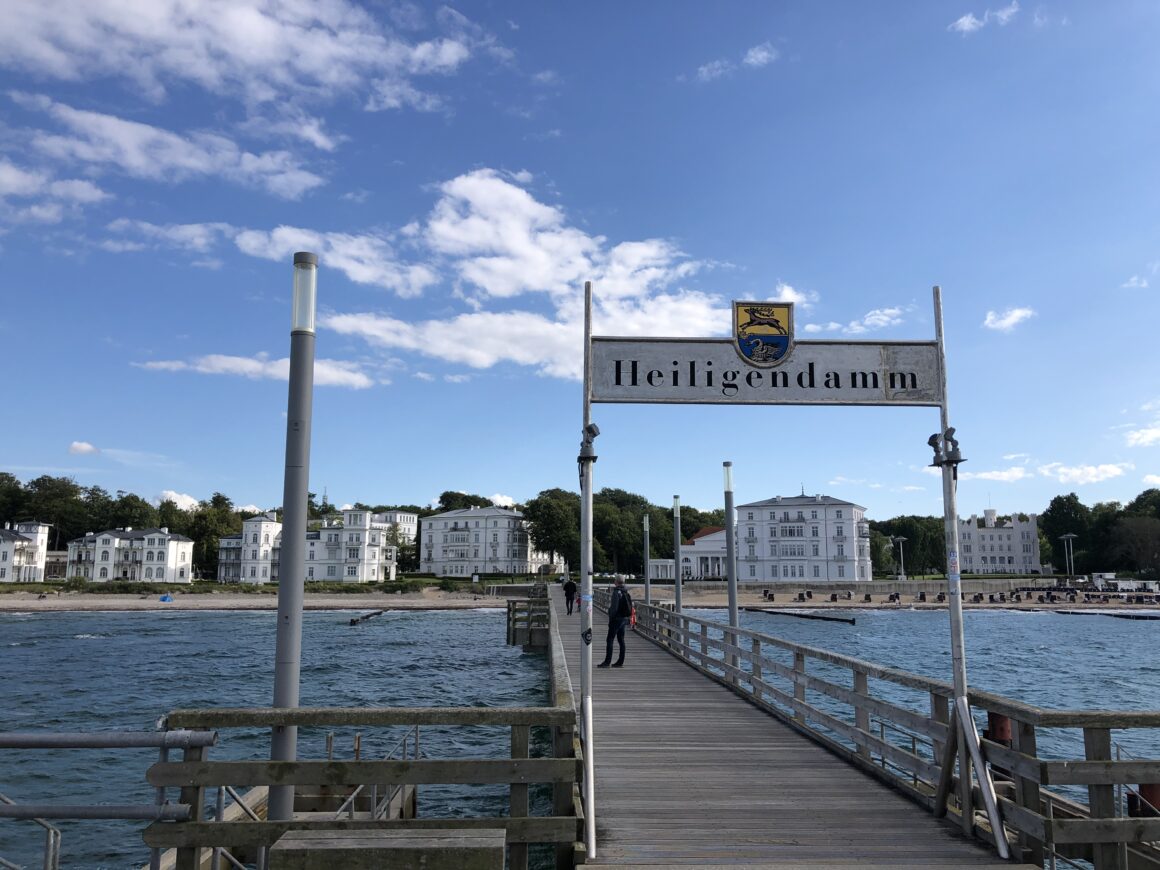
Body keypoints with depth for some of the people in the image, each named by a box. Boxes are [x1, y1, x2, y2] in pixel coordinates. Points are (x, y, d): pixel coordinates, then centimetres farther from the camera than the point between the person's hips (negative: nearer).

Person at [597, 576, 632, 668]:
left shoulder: (616, 592, -16)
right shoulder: (626, 592, 10)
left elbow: (614, 607, -21)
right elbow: (630, 607, 15)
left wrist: (610, 619, -14)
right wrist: (628, 620, 20)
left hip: (617, 619, -9)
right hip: (624, 619, 9)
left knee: (609, 640, -5)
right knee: (621, 640, 11)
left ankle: (607, 662, -6)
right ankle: (620, 662, 13)